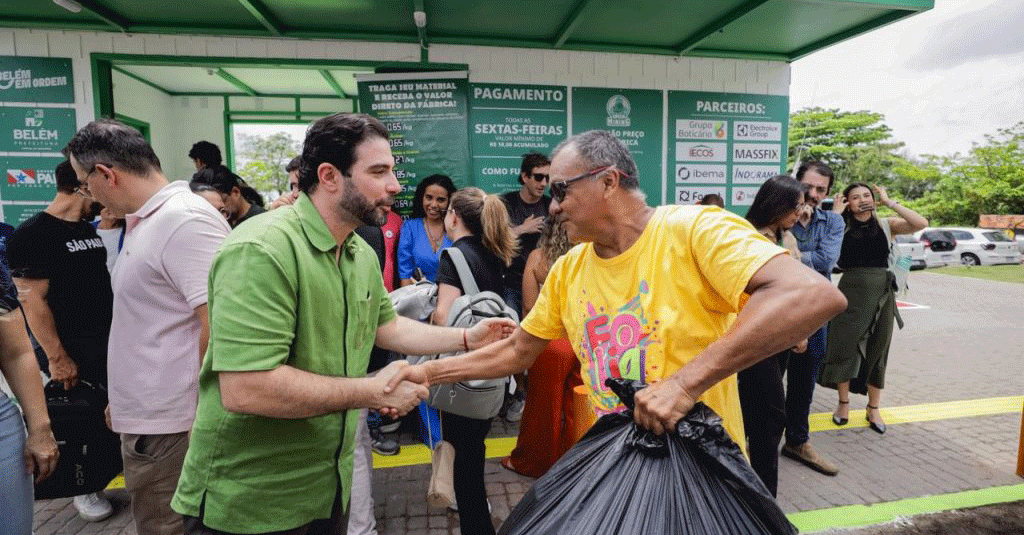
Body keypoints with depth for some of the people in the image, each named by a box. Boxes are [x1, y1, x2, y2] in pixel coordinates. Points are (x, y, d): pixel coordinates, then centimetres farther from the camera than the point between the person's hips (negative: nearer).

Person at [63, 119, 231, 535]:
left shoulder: (185, 221, -20)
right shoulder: (142, 221, 12)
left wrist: (201, 421, -19)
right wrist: (122, 398, 22)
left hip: (169, 426, -9)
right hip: (143, 416, 9)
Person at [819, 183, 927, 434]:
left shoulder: (886, 225, 5)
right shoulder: (842, 227, 2)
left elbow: (921, 223, -11)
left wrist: (889, 202, -6)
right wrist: (836, 213, -10)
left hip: (882, 293, 1)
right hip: (850, 291, -1)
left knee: (877, 351, 11)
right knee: (845, 347, 1)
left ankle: (873, 409, 25)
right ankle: (843, 403, 21)